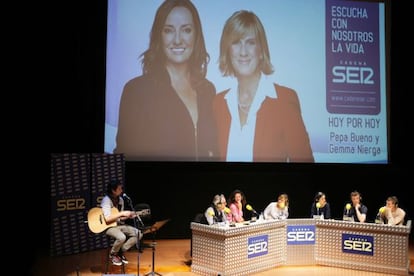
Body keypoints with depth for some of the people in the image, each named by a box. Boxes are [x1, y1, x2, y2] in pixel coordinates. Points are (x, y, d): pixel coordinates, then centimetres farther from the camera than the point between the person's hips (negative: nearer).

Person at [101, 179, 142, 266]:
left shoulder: (120, 200, 8)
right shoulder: (106, 200, -18)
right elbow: (107, 219, -27)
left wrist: (128, 216, -6)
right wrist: (121, 213, -24)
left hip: (119, 224, 8)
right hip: (108, 226, -8)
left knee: (139, 234, -7)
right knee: (121, 237, -35)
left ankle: (120, 252, 7)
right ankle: (113, 254, -3)